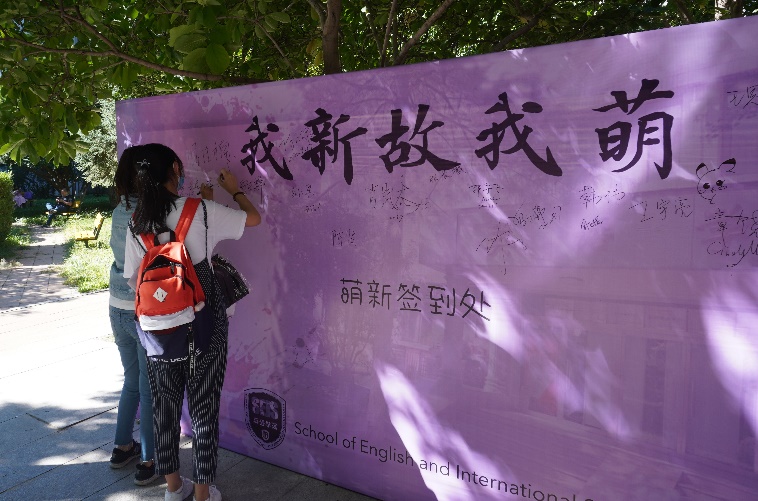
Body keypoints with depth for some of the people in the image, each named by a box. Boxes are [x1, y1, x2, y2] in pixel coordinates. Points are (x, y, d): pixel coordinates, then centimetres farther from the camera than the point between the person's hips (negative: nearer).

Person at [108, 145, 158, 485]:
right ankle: (148, 462, 21)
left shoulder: (120, 211, 5)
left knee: (132, 380, 23)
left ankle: (122, 447, 38)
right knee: (151, 388, 8)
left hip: (118, 308, 7)